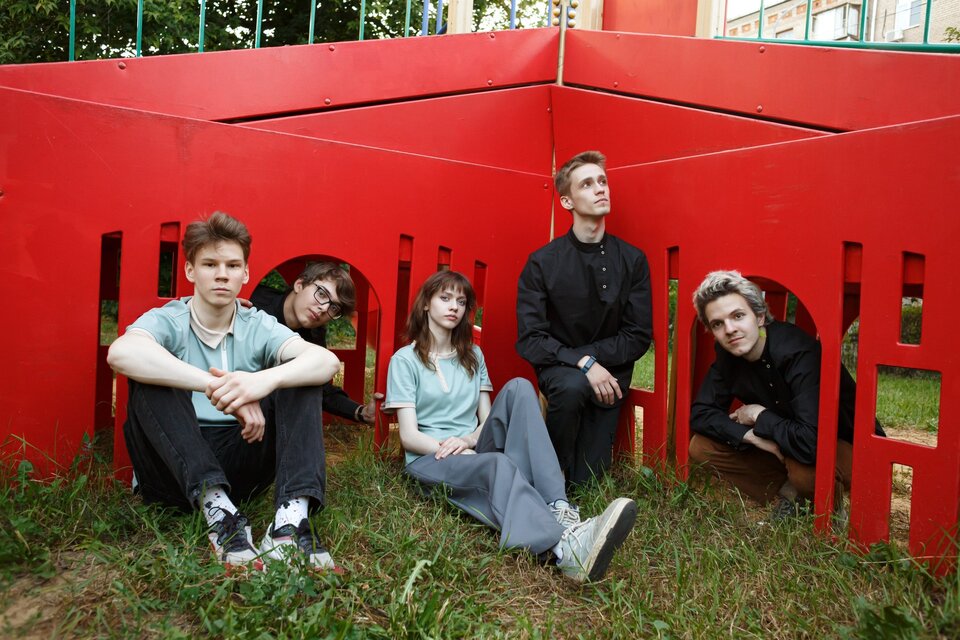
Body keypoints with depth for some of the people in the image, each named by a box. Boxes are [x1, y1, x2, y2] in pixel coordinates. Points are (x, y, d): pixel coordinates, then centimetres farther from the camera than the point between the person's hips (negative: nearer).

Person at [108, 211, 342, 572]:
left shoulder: (258, 327, 4)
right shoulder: (167, 321, -2)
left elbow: (328, 361, -17)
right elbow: (121, 353, -29)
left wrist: (266, 379, -37)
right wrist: (215, 386, -38)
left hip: (238, 468, 2)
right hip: (174, 469, -2)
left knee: (298, 375, -14)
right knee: (151, 376, -23)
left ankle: (291, 516, -35)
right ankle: (219, 513, -37)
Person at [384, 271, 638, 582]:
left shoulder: (472, 356, 18)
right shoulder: (404, 360, 2)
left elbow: (487, 419, 11)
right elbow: (408, 436, -6)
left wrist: (469, 441, -12)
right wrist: (454, 451, -22)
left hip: (474, 451, 4)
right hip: (430, 460, -4)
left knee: (518, 387, -22)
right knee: (497, 464, -38)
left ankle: (556, 506, -40)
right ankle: (563, 548, -67)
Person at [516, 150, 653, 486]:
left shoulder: (632, 259, -3)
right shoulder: (542, 263, -9)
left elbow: (639, 336, -2)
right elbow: (529, 339, -12)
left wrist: (587, 354, -14)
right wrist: (583, 363, -25)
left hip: (609, 372, 2)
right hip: (559, 367, -2)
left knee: (587, 479, -7)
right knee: (572, 386, -37)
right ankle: (552, 471, -9)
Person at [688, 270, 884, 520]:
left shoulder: (798, 351, -32)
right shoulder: (728, 353, -10)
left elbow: (811, 444, -41)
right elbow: (701, 412, -7)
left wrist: (759, 416, -23)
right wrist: (753, 436, -24)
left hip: (848, 447, -6)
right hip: (779, 447, 6)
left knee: (805, 470, -39)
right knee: (701, 447, -9)